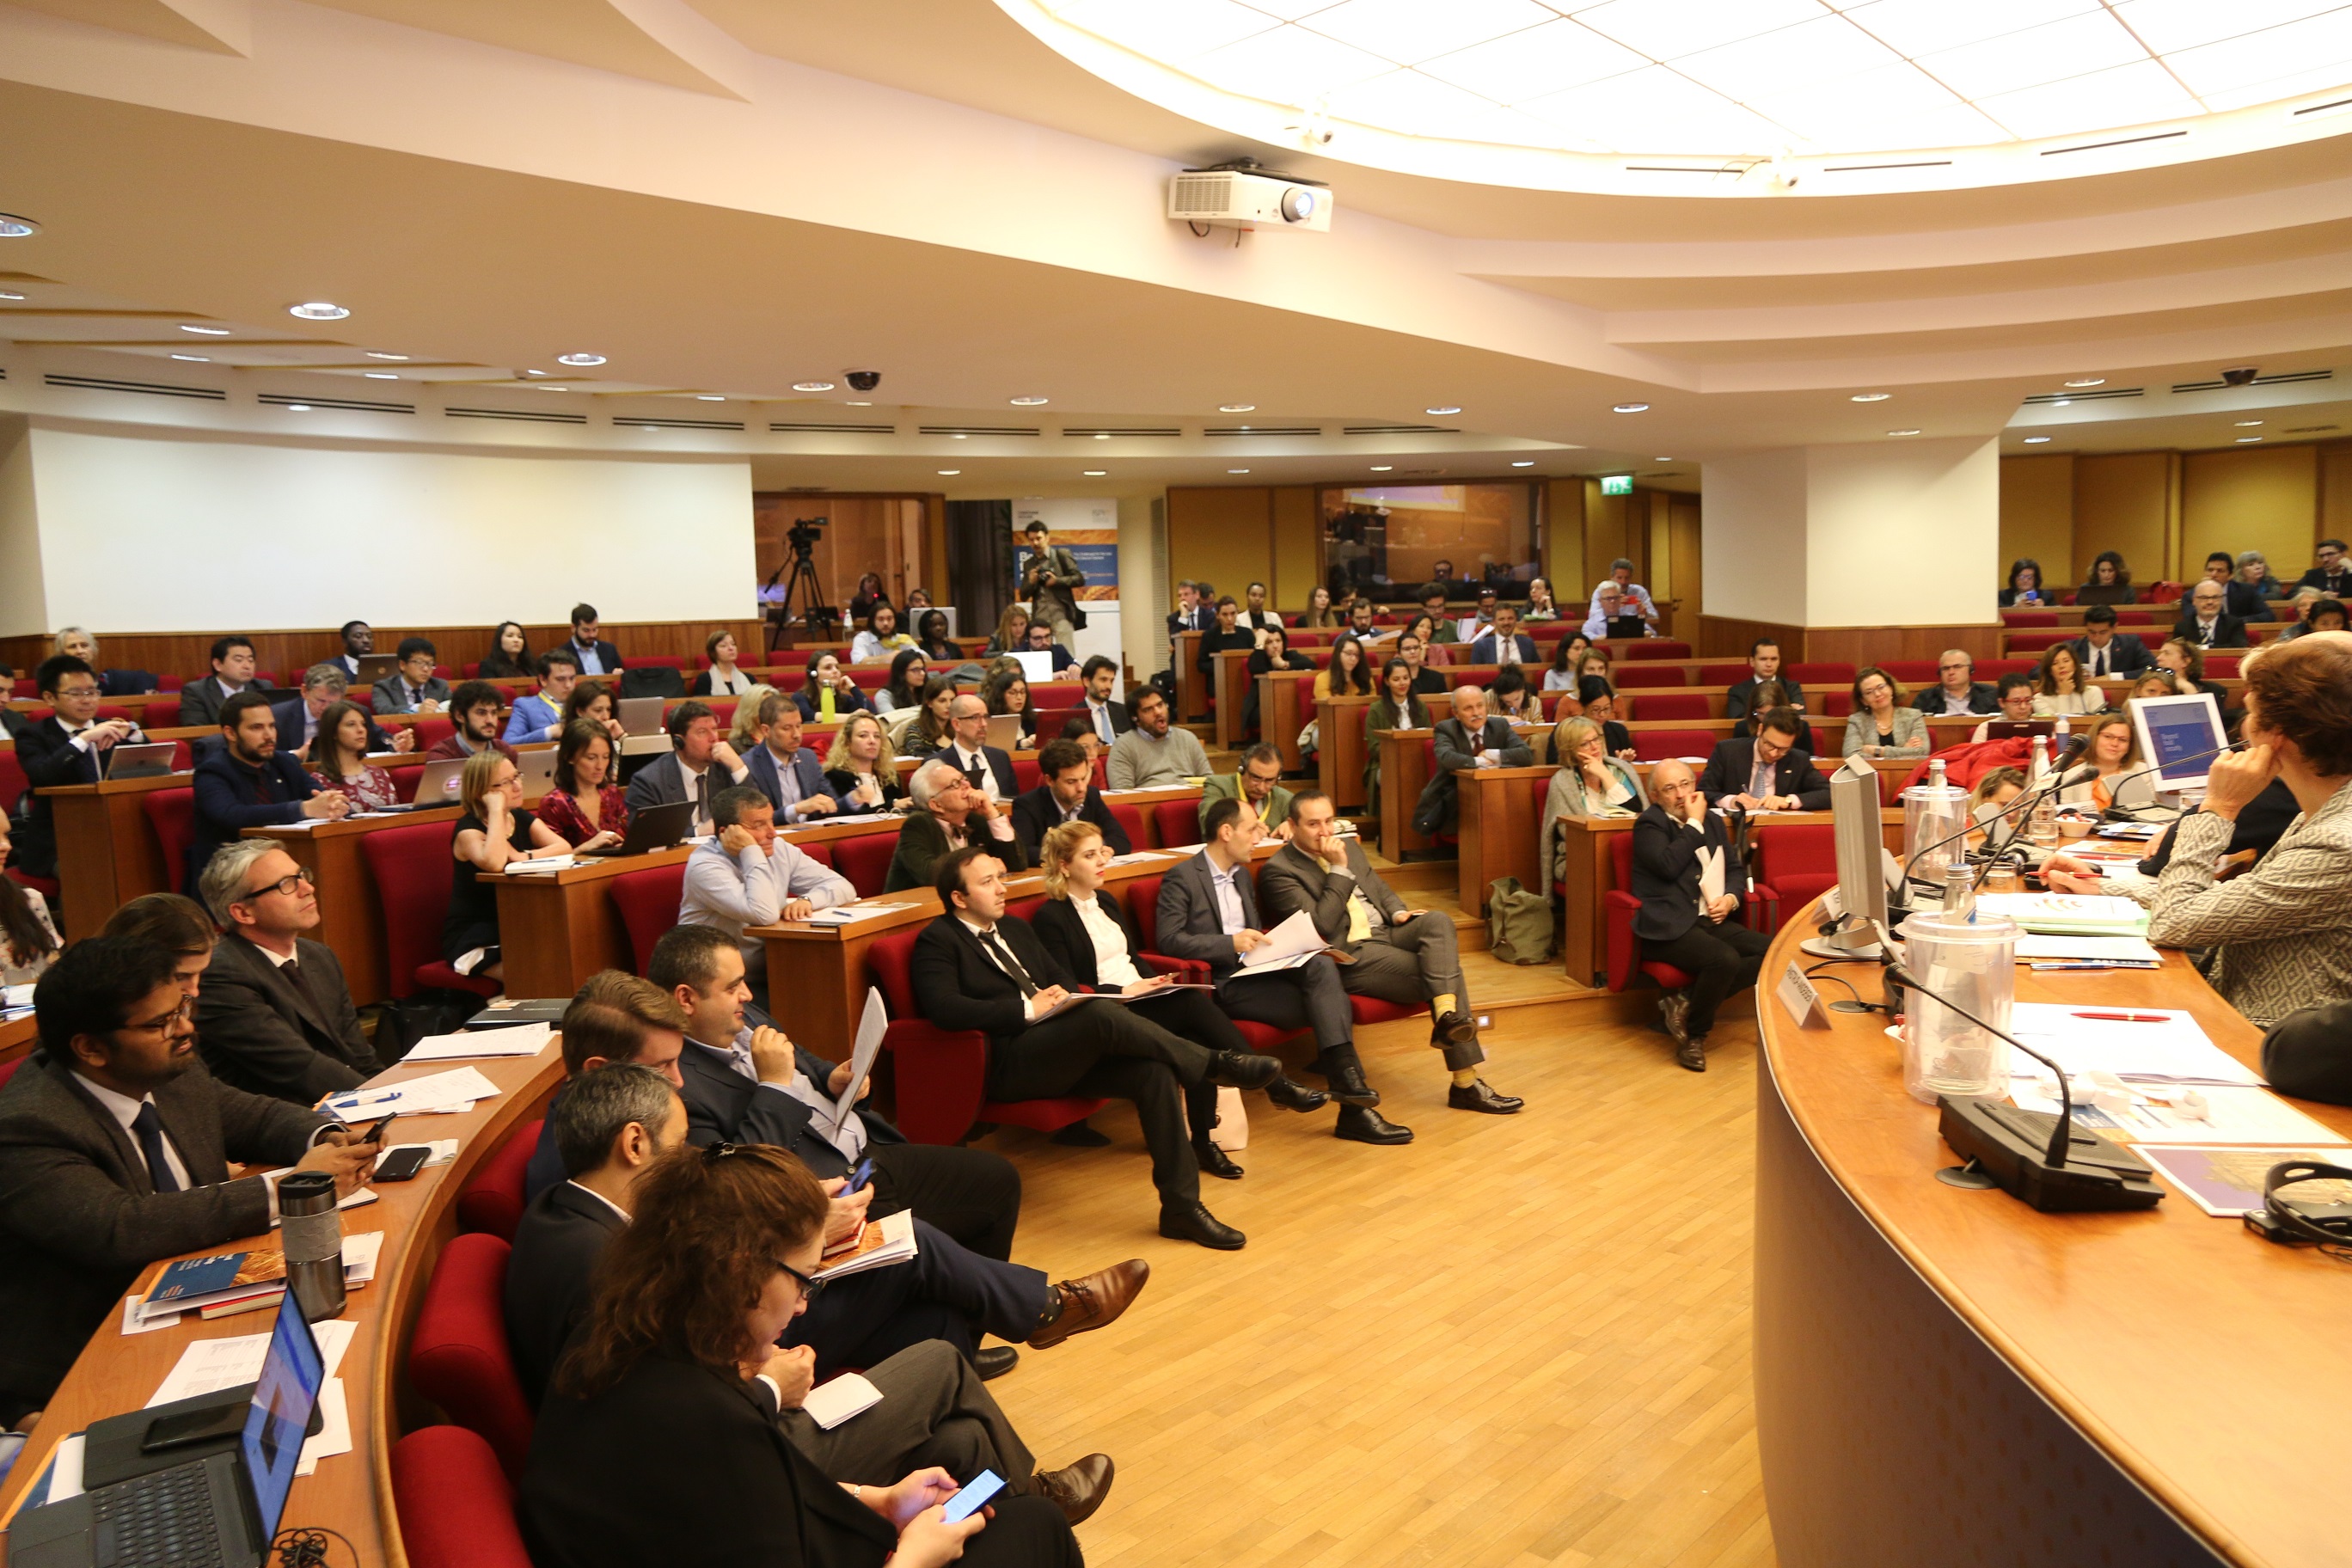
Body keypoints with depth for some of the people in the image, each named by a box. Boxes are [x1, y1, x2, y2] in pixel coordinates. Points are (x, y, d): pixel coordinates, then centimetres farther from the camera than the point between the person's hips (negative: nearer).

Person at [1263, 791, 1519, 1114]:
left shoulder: (1348, 845, 19)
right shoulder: (1277, 871, -6)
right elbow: (1319, 926, -15)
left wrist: (1398, 912, 4)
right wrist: (1339, 870, -14)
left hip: (1385, 933, 7)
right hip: (1349, 955, -7)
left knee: (1437, 920, -26)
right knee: (1442, 970, -23)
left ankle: (1448, 1016, -40)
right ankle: (1466, 1084, -20)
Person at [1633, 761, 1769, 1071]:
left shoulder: (1712, 821, 20)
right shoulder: (1649, 824, -1)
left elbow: (1736, 870, 24)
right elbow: (1669, 866, -19)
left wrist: (1731, 897, 2)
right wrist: (1694, 823, -7)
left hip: (1712, 921, 7)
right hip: (1668, 927, -7)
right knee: (1725, 959, -33)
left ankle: (1686, 1001, -11)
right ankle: (1694, 1036, -9)